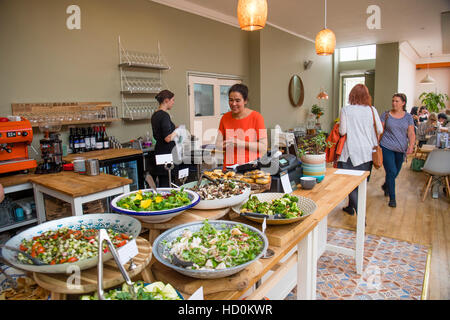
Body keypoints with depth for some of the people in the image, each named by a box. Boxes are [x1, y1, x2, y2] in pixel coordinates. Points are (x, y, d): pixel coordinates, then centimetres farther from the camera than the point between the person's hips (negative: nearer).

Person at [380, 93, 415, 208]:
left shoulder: (408, 117, 6)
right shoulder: (386, 115, 1)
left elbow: (411, 133, 2)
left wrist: (411, 146, -13)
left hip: (401, 149, 3)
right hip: (387, 148, -3)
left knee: (396, 172, 14)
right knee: (391, 172, -9)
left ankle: (385, 186, 44)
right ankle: (392, 198, 2)